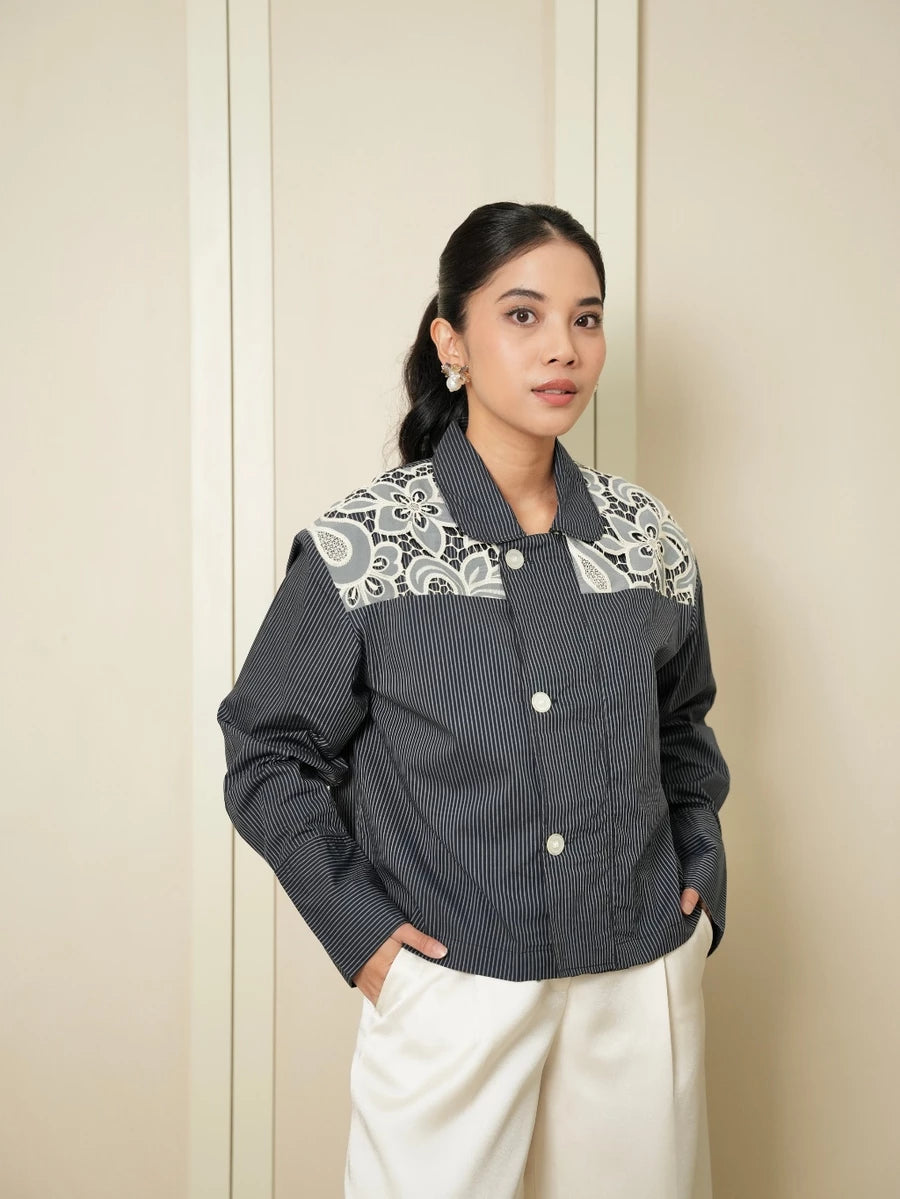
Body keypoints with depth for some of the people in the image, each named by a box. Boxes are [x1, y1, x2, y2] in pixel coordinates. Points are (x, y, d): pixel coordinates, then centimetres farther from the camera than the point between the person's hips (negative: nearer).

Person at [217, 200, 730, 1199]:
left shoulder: (647, 535, 2)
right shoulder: (358, 547, -9)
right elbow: (270, 752, -2)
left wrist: (701, 875, 8)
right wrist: (355, 926, -7)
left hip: (643, 991, 4)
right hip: (450, 993, -3)